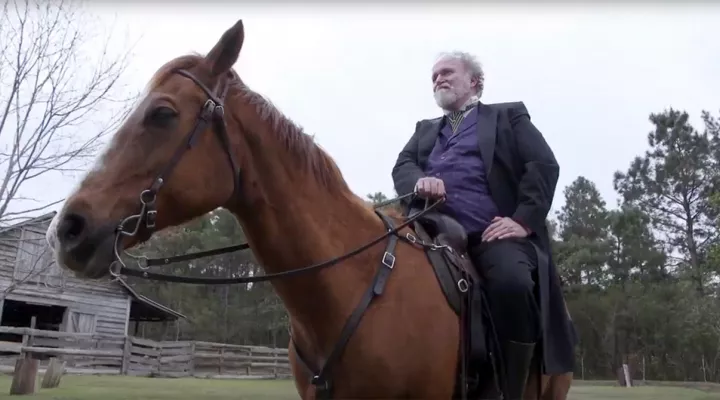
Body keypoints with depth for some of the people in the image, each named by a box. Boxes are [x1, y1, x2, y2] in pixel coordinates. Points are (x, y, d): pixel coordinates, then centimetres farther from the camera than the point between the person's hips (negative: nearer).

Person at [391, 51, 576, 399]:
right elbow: (402, 166, 12)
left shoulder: (509, 116, 17)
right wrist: (418, 181, -14)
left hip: (493, 233, -3)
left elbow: (543, 165, 3)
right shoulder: (424, 129, 29)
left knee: (512, 284, -34)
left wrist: (523, 220, -12)